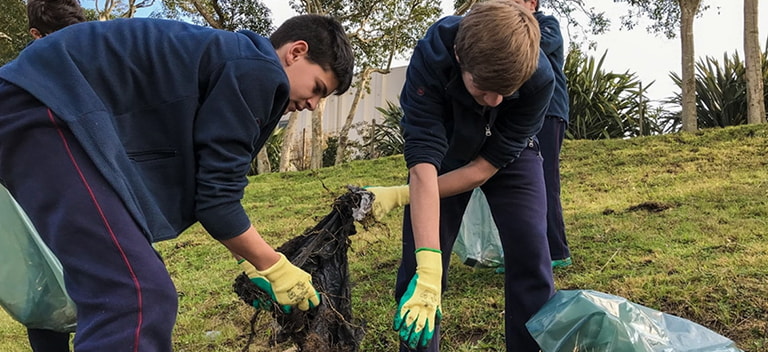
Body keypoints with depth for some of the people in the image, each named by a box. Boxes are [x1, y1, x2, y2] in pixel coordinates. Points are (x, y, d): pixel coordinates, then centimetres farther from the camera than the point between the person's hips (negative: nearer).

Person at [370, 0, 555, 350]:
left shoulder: (540, 78, -33)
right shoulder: (430, 57, -36)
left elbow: (484, 168, -26)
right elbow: (423, 166, -41)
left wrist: (400, 195, -28)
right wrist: (428, 268, -48)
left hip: (509, 155, 1)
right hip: (445, 153, 0)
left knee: (531, 258, -13)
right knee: (417, 270, -6)